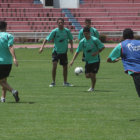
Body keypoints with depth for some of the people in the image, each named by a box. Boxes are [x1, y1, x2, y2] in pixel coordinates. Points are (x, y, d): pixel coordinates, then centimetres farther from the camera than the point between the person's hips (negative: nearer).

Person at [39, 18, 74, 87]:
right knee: (54, 65, -19)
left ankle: (65, 82, 25)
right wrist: (42, 47, -23)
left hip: (64, 52, 3)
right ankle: (53, 82, -9)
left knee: (65, 67, 9)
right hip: (56, 51, -3)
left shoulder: (67, 31, -5)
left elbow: (70, 39, 11)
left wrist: (71, 47, -4)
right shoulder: (54, 31, -12)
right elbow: (47, 39, -12)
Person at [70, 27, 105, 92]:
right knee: (87, 76, -2)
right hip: (88, 61, 4)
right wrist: (73, 60, -11)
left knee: (93, 75, -10)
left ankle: (92, 87, 13)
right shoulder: (82, 42, -4)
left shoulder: (95, 40, -14)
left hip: (95, 60, -4)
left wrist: (97, 52, -21)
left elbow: (102, 47, -5)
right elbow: (77, 51, -1)